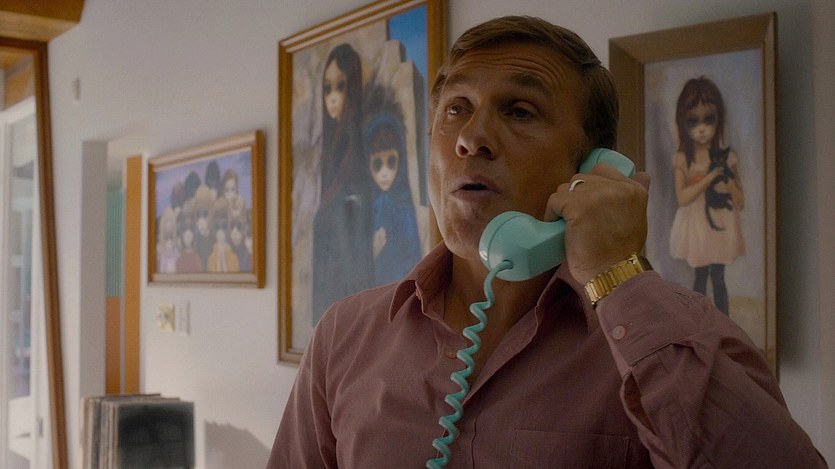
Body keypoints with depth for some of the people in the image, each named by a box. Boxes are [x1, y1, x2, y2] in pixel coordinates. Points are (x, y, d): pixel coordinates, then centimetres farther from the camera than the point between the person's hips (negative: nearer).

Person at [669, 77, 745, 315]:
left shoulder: (727, 157, -3)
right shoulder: (682, 159, -5)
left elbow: (741, 203, 1)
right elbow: (682, 197, -16)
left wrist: (731, 188, -19)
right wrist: (710, 177, -20)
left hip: (720, 227, 0)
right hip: (696, 227, 0)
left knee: (718, 278, 4)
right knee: (700, 277, 9)